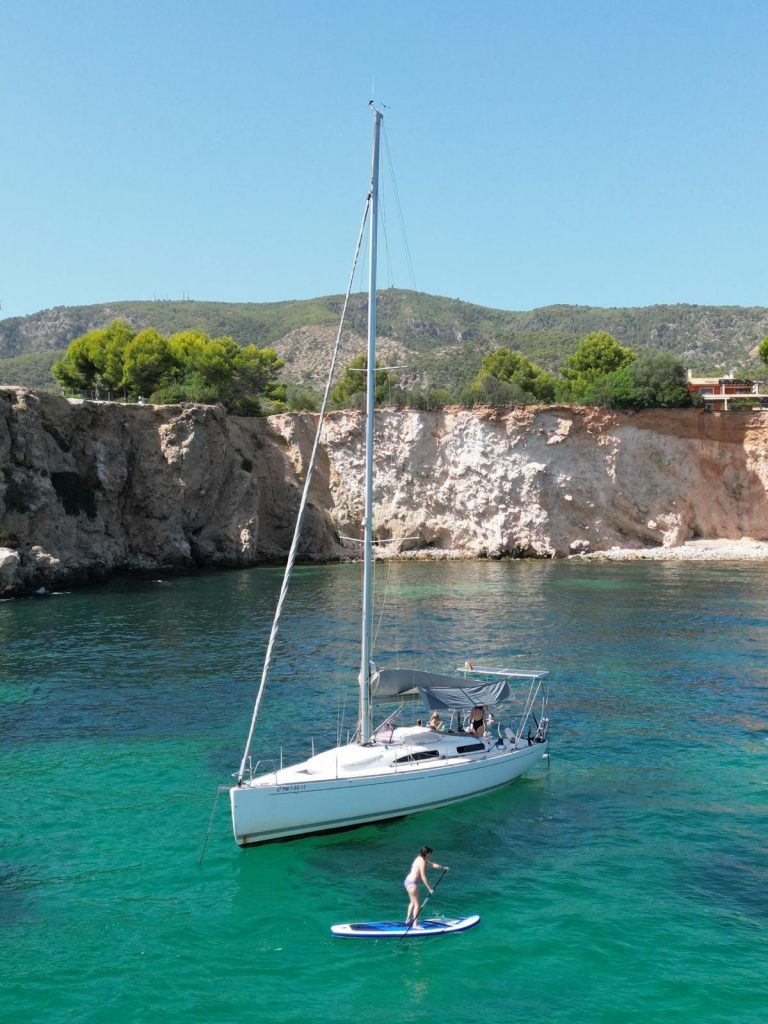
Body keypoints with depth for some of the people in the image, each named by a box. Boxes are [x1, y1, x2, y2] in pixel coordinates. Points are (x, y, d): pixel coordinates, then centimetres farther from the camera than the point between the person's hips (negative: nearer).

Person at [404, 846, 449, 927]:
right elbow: (423, 877, -21)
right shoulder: (422, 861, -18)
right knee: (417, 904, -3)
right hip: (412, 883, -10)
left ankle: (408, 920, 34)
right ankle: (415, 925, -1)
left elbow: (432, 864, 23)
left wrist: (443, 867, 24)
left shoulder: (420, 858, 11)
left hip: (408, 881, 10)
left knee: (413, 902, 24)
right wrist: (430, 888, -16)